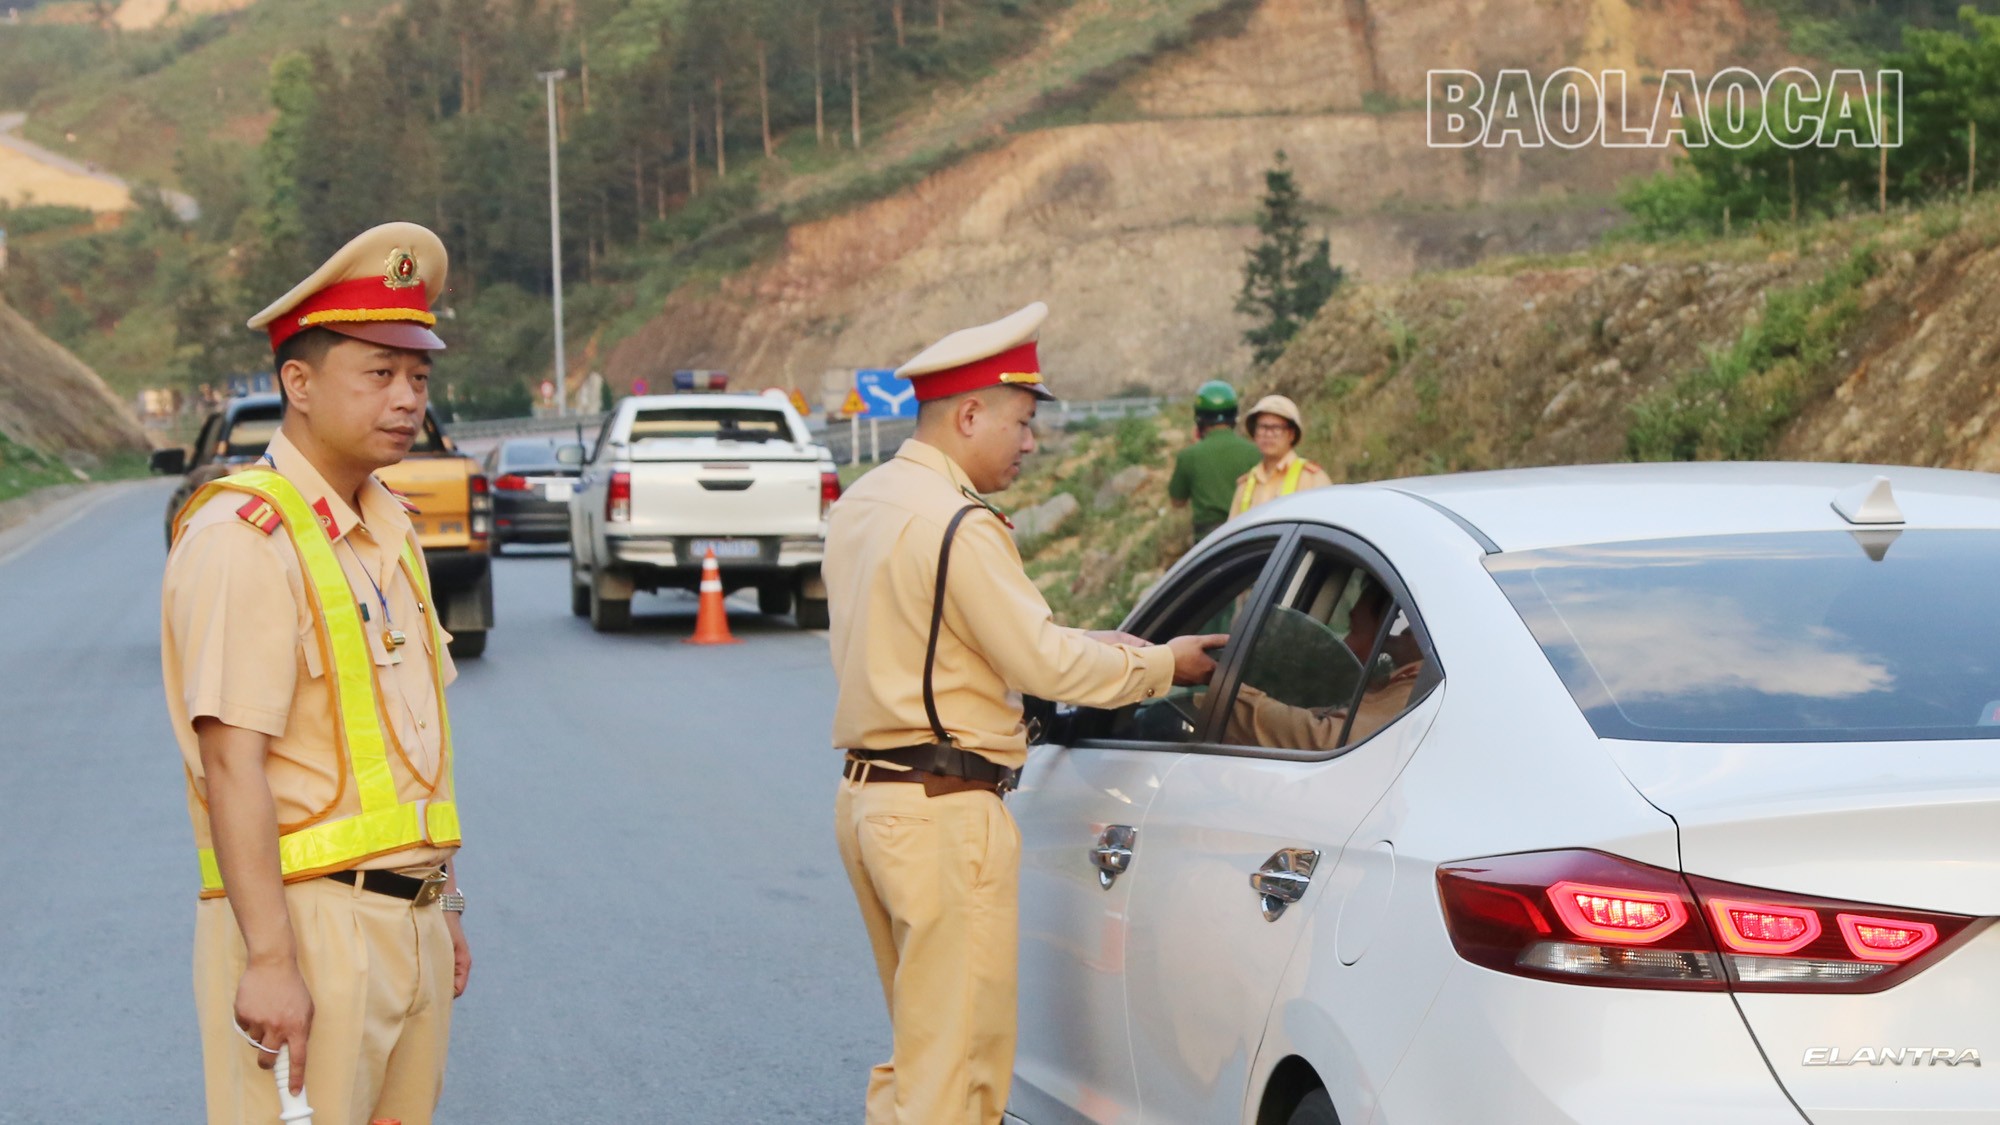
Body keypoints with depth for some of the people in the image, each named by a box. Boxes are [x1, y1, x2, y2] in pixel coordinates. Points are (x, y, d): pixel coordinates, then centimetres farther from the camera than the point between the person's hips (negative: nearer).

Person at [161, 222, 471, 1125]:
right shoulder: (244, 537, -13)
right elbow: (232, 761, -20)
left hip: (408, 925, 8)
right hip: (309, 922, -8)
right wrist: (269, 959, -24)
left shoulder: (387, 531, 15)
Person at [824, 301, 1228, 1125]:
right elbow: (1044, 663, -17)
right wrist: (1161, 665, -3)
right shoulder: (958, 523, -17)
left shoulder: (860, 506, 14)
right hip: (944, 809, -10)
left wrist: (1081, 648, 14)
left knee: (921, 1045, 19)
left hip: (866, 797, 10)